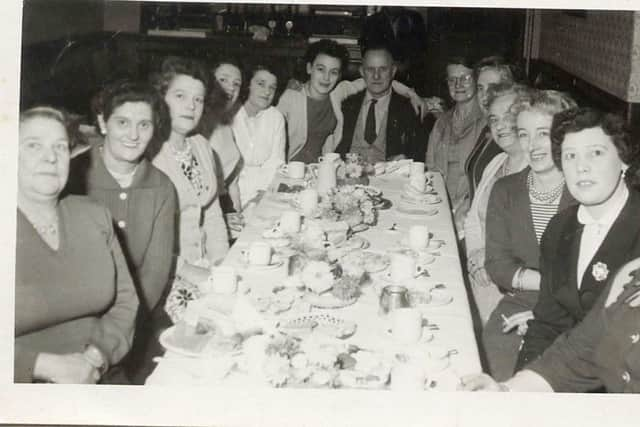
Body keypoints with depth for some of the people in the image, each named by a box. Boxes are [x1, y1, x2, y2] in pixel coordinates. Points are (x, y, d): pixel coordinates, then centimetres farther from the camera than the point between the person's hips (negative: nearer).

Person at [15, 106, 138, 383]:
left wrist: (94, 357, -7)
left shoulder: (95, 217, 7)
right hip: (26, 388, -2)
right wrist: (50, 366, -15)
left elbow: (125, 301, 6)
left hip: (99, 381, 2)